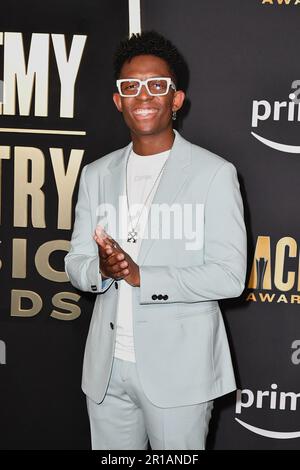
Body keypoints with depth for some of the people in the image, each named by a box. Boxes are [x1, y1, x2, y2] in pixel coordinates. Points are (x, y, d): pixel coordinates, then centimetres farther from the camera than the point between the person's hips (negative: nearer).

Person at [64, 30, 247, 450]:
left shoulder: (214, 174, -8)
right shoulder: (96, 174, 9)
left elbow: (229, 276, -13)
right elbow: (76, 261, 9)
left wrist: (140, 276, -20)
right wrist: (100, 270, -15)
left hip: (180, 369, -4)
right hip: (107, 367, 5)